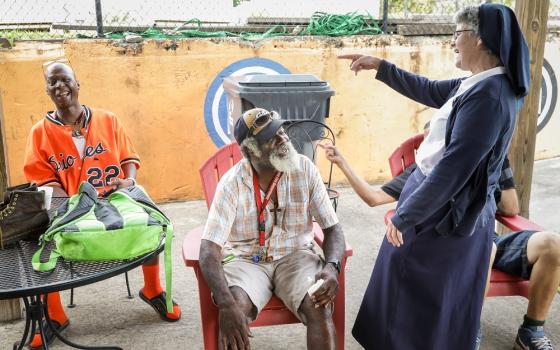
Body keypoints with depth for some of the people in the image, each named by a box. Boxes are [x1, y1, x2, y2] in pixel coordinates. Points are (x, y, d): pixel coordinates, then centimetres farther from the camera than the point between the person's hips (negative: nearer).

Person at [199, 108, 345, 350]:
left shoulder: (305, 169, -10)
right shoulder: (232, 183, -16)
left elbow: (333, 228, -5)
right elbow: (209, 249, -21)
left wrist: (332, 267, -26)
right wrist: (226, 304, -37)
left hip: (295, 255, 2)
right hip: (245, 259, -1)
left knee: (320, 307, -27)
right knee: (233, 310, -31)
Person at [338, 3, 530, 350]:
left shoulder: (487, 95, -26)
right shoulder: (480, 84, 4)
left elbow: (453, 168, -28)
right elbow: (429, 91, 20)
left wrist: (404, 216, -21)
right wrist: (380, 66, 20)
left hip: (446, 213, -9)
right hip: (444, 204, 9)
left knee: (423, 299, 9)